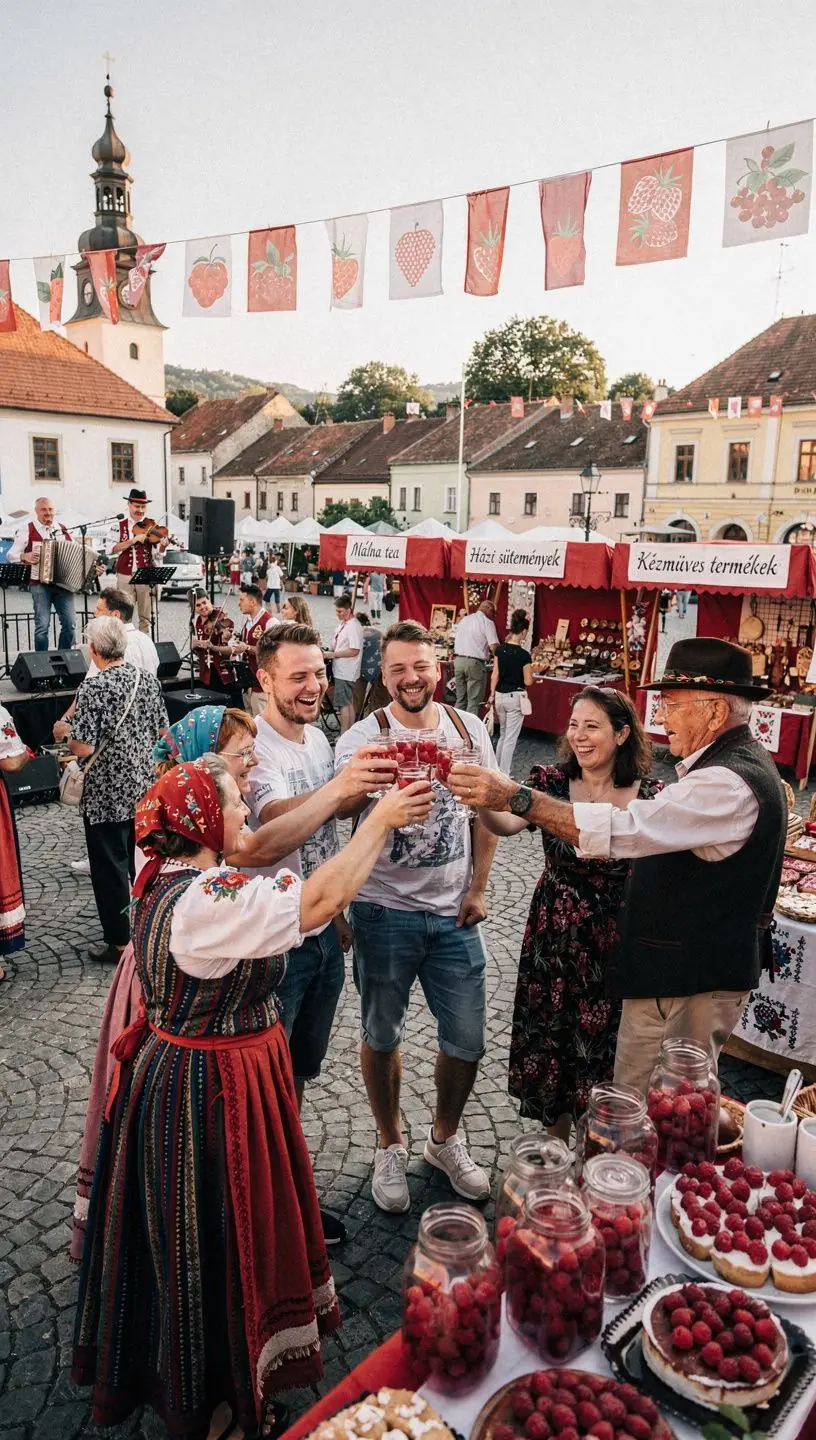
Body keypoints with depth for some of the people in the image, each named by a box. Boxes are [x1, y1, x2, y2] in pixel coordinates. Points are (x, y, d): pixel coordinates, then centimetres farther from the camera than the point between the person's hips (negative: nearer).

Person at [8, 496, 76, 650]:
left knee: (70, 624, -2)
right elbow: (11, 555, 3)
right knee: (42, 625, -7)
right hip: (40, 584, -3)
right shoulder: (27, 529, 2)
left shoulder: (63, 530, 13)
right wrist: (24, 556, -19)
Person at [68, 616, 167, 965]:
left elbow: (84, 747, -21)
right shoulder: (148, 679, -1)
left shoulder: (93, 687, -18)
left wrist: (66, 739, 0)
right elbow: (162, 732, 6)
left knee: (110, 868, 7)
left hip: (106, 795, -6)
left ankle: (120, 943, 15)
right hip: (146, 789, 6)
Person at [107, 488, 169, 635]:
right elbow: (111, 549, -9)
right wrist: (133, 540, -17)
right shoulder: (118, 526, 4)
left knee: (145, 616, 4)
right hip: (125, 577, -1)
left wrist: (162, 547, -23)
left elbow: (157, 555, 0)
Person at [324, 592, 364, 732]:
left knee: (343, 704, -6)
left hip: (346, 672, -10)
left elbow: (354, 651, -22)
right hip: (341, 670, 10)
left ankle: (344, 735, -1)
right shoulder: (342, 623, 11)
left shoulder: (353, 626, -17)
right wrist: (329, 651, 7)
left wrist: (333, 654, -18)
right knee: (349, 703, 14)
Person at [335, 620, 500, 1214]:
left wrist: (477, 890, 5)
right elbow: (343, 806, -28)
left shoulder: (469, 729, 0)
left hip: (453, 914, 3)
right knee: (382, 1036, 13)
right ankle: (391, 1147, 38)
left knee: (467, 1042, 10)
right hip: (386, 913, -2)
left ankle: (445, 1137, 38)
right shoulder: (363, 737, -11)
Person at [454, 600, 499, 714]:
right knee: (474, 702, -2)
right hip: (475, 663, -6)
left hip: (458, 660, 6)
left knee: (460, 700, 13)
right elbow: (493, 647, -13)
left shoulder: (464, 620, 16)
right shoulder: (487, 622, -5)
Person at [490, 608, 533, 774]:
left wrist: (492, 695, 10)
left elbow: (495, 674, 3)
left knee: (503, 735, 21)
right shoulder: (524, 654, -14)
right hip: (515, 697, -5)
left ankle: (496, 769, 28)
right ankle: (503, 774, 4)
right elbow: (528, 682, -10)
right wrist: (530, 672, 11)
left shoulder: (500, 649, 0)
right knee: (511, 738, 3)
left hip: (500, 696, 6)